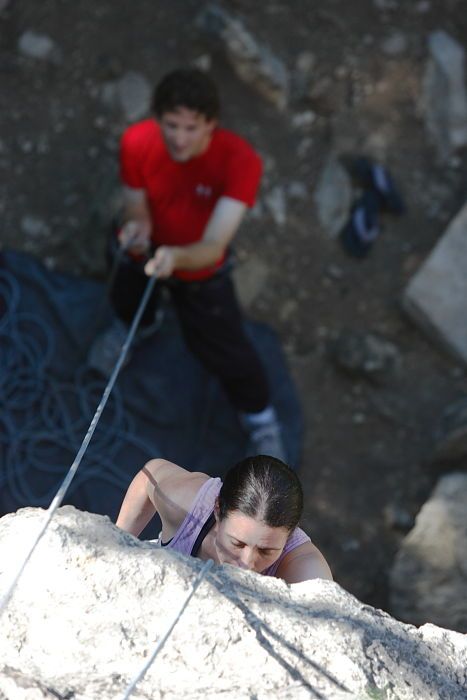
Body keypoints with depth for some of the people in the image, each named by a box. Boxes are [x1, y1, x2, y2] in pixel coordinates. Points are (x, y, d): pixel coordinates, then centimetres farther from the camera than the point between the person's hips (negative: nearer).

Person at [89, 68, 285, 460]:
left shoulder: (240, 161, -40)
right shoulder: (137, 143, -32)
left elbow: (213, 246, -43)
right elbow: (137, 211, -19)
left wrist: (176, 257, -66)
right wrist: (135, 230, -44)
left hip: (200, 268, -3)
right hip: (143, 253, 3)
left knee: (226, 351, 6)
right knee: (127, 300, 32)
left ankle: (261, 420, 38)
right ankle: (133, 325, 73)